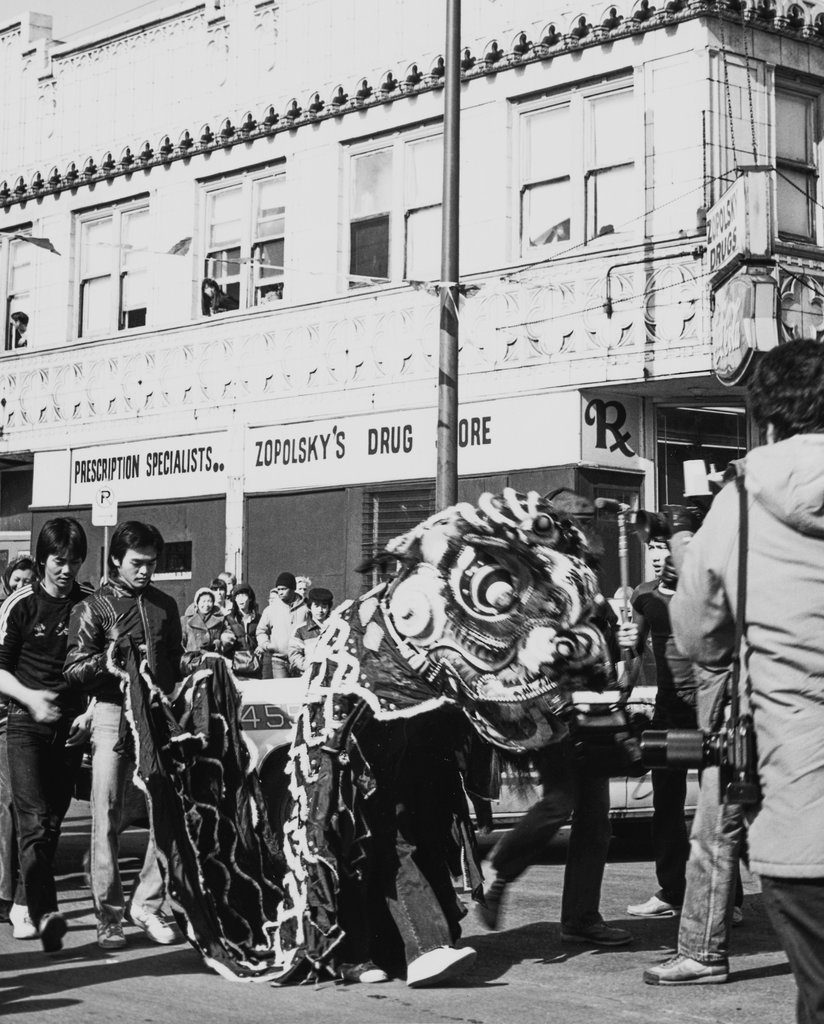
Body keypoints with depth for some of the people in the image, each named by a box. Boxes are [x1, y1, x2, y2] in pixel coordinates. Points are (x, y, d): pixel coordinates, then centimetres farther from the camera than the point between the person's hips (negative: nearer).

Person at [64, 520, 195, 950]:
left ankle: (147, 904, 11)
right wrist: (103, 663, -22)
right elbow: (73, 669, -3)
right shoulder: (93, 607, 4)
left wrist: (189, 662, 5)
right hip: (112, 715, -4)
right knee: (107, 818, -3)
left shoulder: (165, 605, 18)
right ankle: (108, 915, 5)